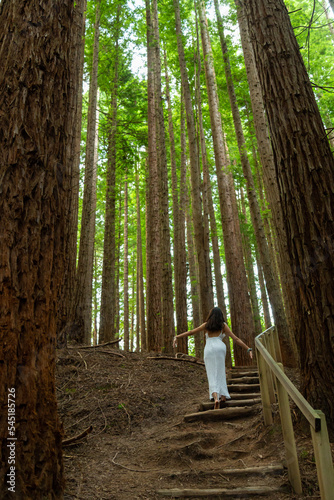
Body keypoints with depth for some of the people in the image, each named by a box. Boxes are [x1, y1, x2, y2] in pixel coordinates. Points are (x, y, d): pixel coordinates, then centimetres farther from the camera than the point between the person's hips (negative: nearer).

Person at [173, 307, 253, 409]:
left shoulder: (206, 325, 18)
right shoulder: (223, 325, 14)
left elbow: (191, 332, 15)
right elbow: (236, 339, 9)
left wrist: (177, 337, 18)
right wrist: (248, 349, 11)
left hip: (208, 350, 0)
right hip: (220, 348, 0)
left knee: (212, 375, -1)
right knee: (220, 372, 18)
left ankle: (216, 397, -21)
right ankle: (223, 395, 9)